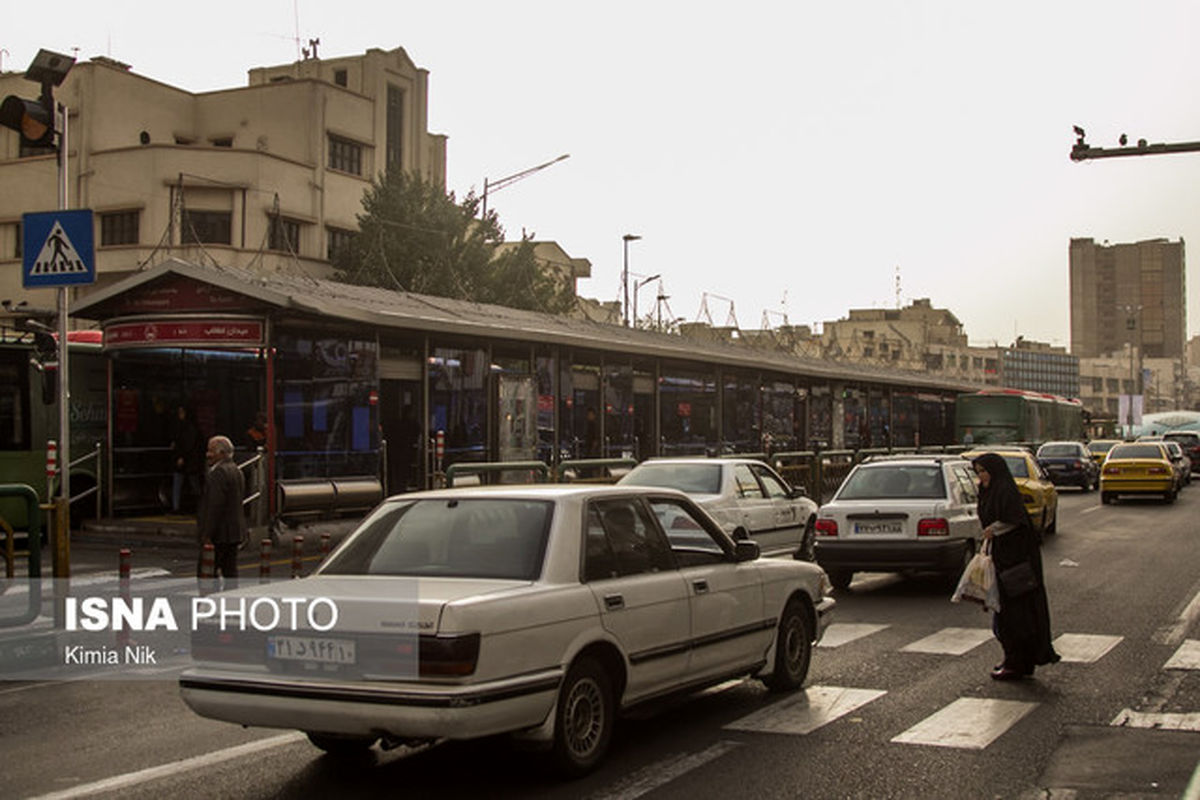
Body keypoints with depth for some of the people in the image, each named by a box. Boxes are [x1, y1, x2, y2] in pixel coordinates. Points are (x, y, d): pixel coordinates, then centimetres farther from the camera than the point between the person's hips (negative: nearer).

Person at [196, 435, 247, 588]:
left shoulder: (219, 472, -16)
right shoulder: (236, 470, 15)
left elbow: (215, 506, -21)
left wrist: (207, 535, -20)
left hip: (219, 533, -10)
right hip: (235, 530, 10)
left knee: (205, 573, -5)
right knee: (230, 571, 12)